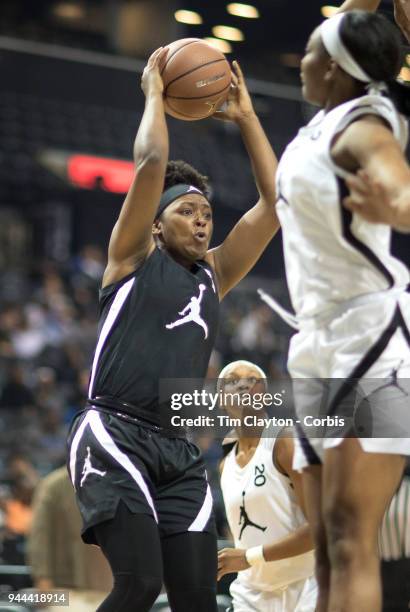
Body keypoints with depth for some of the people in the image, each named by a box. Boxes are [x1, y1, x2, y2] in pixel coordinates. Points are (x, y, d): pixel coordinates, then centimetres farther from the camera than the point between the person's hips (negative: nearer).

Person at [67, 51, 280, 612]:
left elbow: (273, 204, 17)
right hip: (114, 434, -6)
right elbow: (150, 163, -5)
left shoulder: (212, 275, 21)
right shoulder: (134, 257, 8)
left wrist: (246, 117, 20)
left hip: (177, 448, 6)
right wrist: (154, 92, 8)